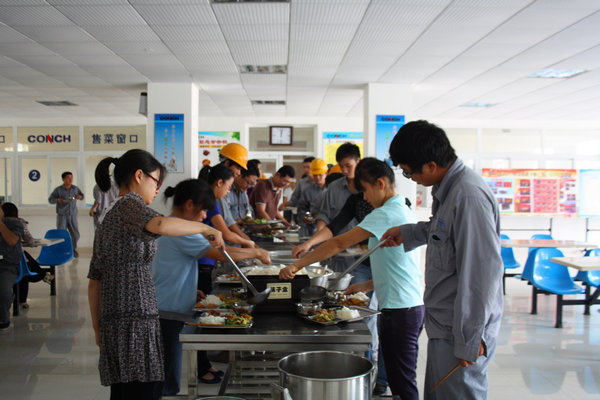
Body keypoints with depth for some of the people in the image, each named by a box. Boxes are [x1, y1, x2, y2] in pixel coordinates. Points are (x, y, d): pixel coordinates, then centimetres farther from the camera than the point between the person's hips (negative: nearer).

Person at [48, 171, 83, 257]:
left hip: (73, 215, 3)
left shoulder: (75, 188, 3)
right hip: (62, 216, -3)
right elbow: (50, 199, -2)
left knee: (75, 234, 4)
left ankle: (73, 249, 27)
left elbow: (81, 195, 18)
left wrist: (79, 196, -6)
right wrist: (57, 200, -23)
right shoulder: (58, 190, -7)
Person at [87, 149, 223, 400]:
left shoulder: (108, 218, 23)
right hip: (135, 321, -9)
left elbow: (95, 281, 22)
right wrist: (206, 229, -17)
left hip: (113, 323, 9)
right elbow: (158, 224, -28)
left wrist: (98, 329, 23)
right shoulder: (130, 203, -4)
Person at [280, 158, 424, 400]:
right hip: (411, 306, 10)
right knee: (397, 378, 16)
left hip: (400, 309, -10)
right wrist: (365, 286, 16)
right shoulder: (403, 212, 16)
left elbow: (339, 244, -18)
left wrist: (297, 265, -14)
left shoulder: (386, 214, -15)